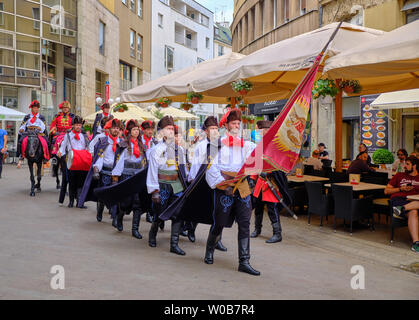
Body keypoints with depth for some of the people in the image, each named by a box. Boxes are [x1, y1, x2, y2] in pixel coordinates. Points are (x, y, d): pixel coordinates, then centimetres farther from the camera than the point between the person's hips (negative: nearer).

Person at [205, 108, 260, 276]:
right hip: (224, 187, -4)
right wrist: (223, 184, -13)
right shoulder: (218, 143, 2)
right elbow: (211, 167, -4)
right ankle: (209, 252, 29)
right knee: (219, 222, 4)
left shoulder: (246, 144, 15)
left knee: (245, 223, -2)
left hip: (242, 186, 4)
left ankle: (244, 262, 1)